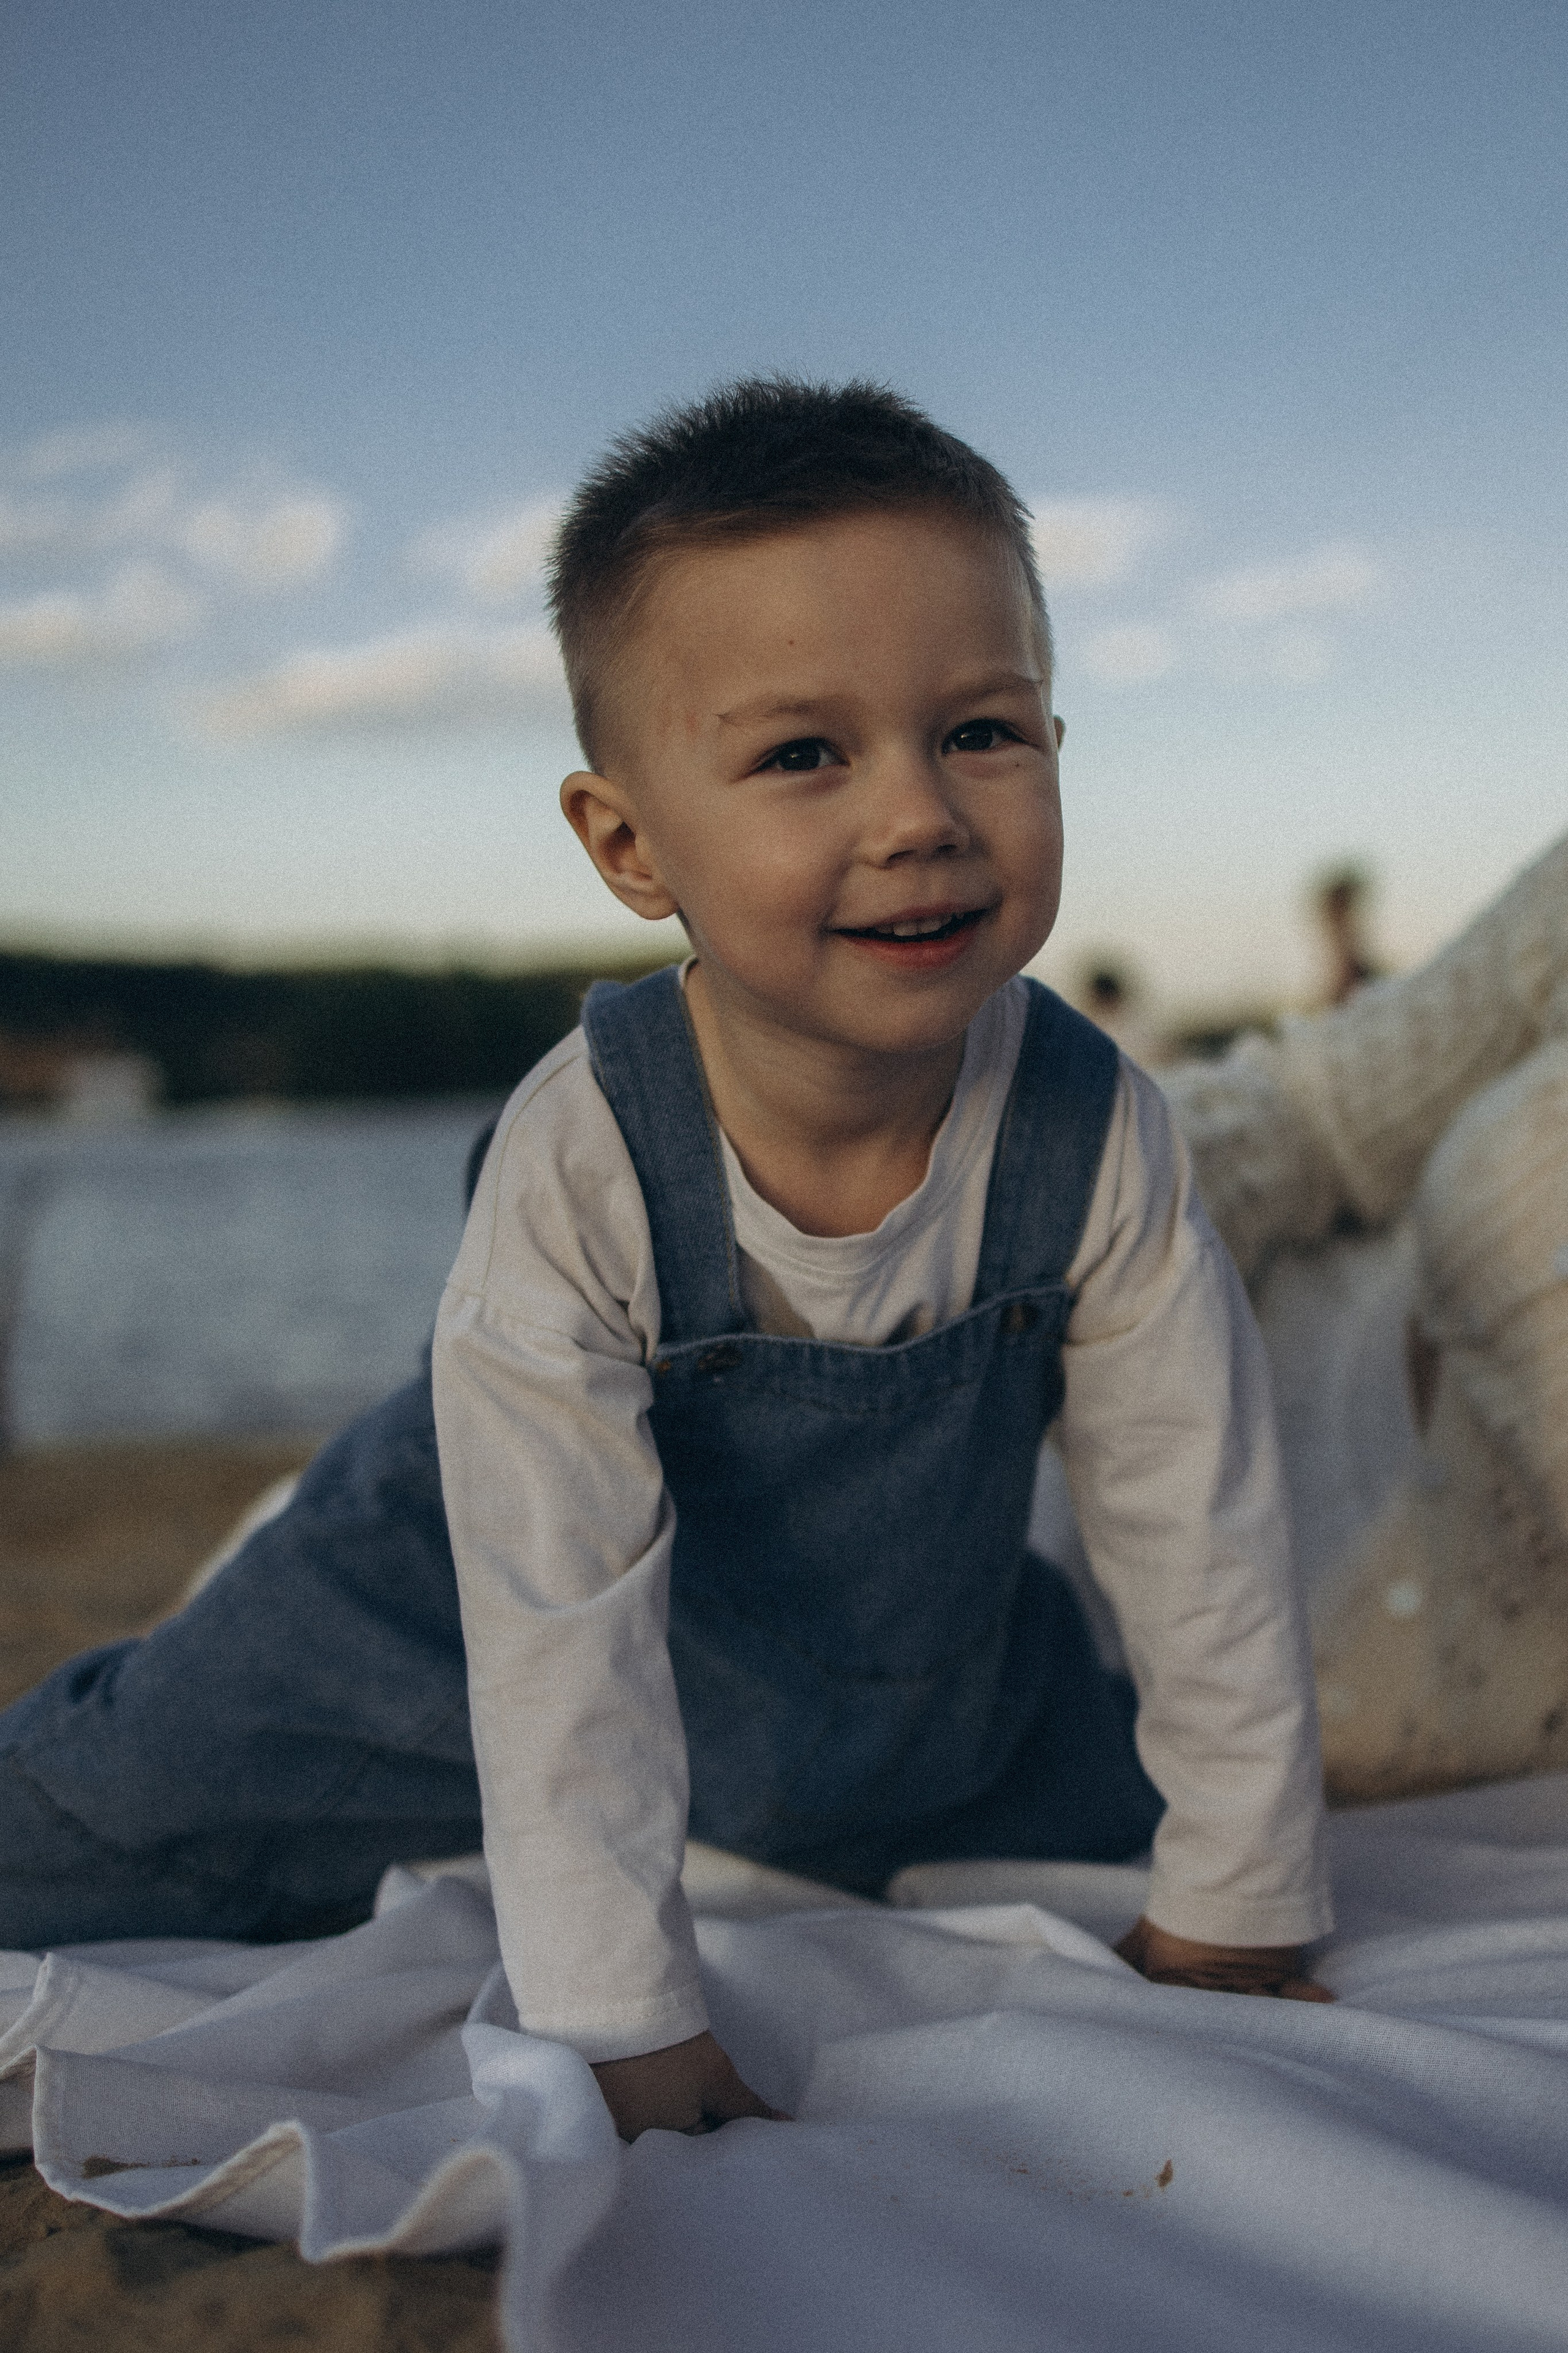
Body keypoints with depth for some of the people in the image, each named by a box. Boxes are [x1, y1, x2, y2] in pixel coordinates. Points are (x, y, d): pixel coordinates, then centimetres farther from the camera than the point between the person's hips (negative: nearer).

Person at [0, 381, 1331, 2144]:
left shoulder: (1089, 1132, -27)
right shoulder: (578, 1167, -34)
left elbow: (1207, 1538, -15)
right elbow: (561, 1626, -27)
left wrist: (1235, 1917, -6)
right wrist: (623, 2022, -23)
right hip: (525, 1609, -2)